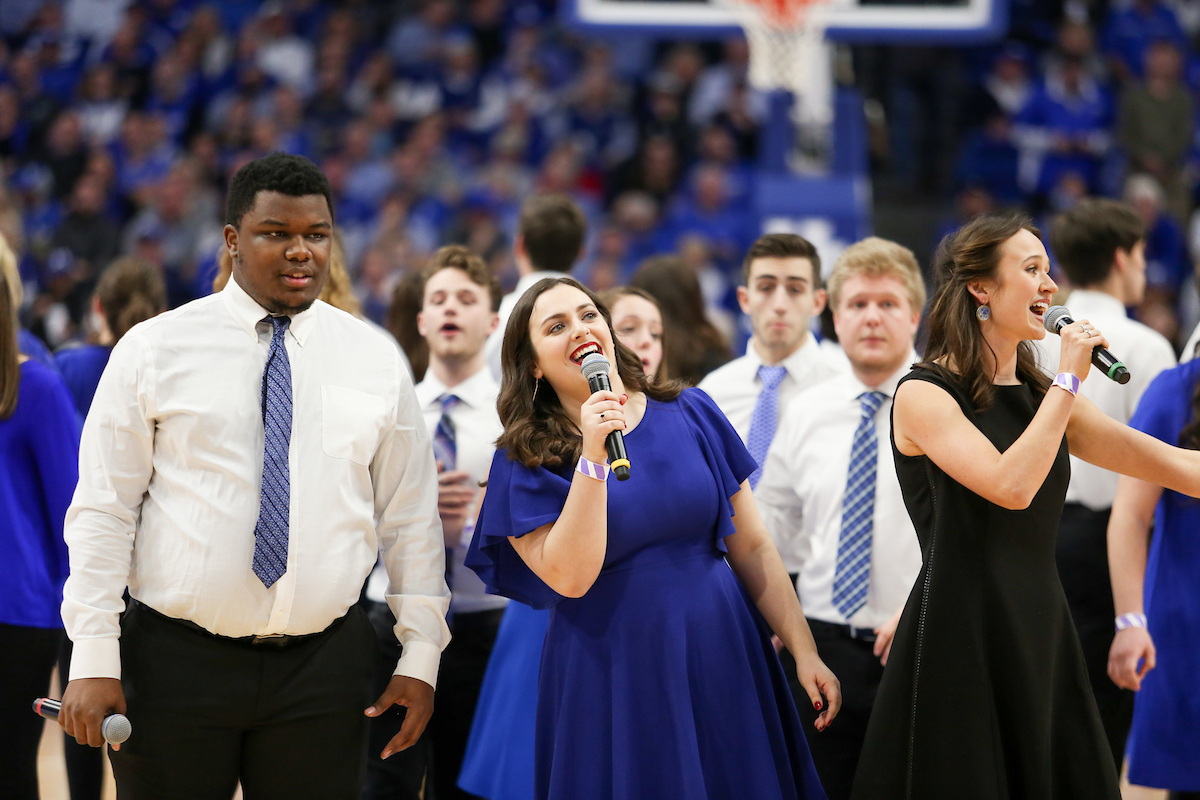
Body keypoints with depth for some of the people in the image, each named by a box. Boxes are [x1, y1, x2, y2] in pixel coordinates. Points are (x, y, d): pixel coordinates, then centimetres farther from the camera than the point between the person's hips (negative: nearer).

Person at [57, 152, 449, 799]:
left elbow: (409, 518, 11)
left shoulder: (376, 362, 7)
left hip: (322, 667, 2)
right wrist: (93, 659, -9)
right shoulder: (154, 351, 0)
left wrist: (420, 657, 6)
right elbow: (103, 510, -2)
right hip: (175, 664, -2)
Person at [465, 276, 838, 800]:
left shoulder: (690, 415, 4)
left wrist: (804, 650, -1)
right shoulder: (525, 461, -2)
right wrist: (592, 458, -20)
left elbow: (752, 548, 5)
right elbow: (570, 578, -16)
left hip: (720, 657, 3)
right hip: (613, 674, -3)